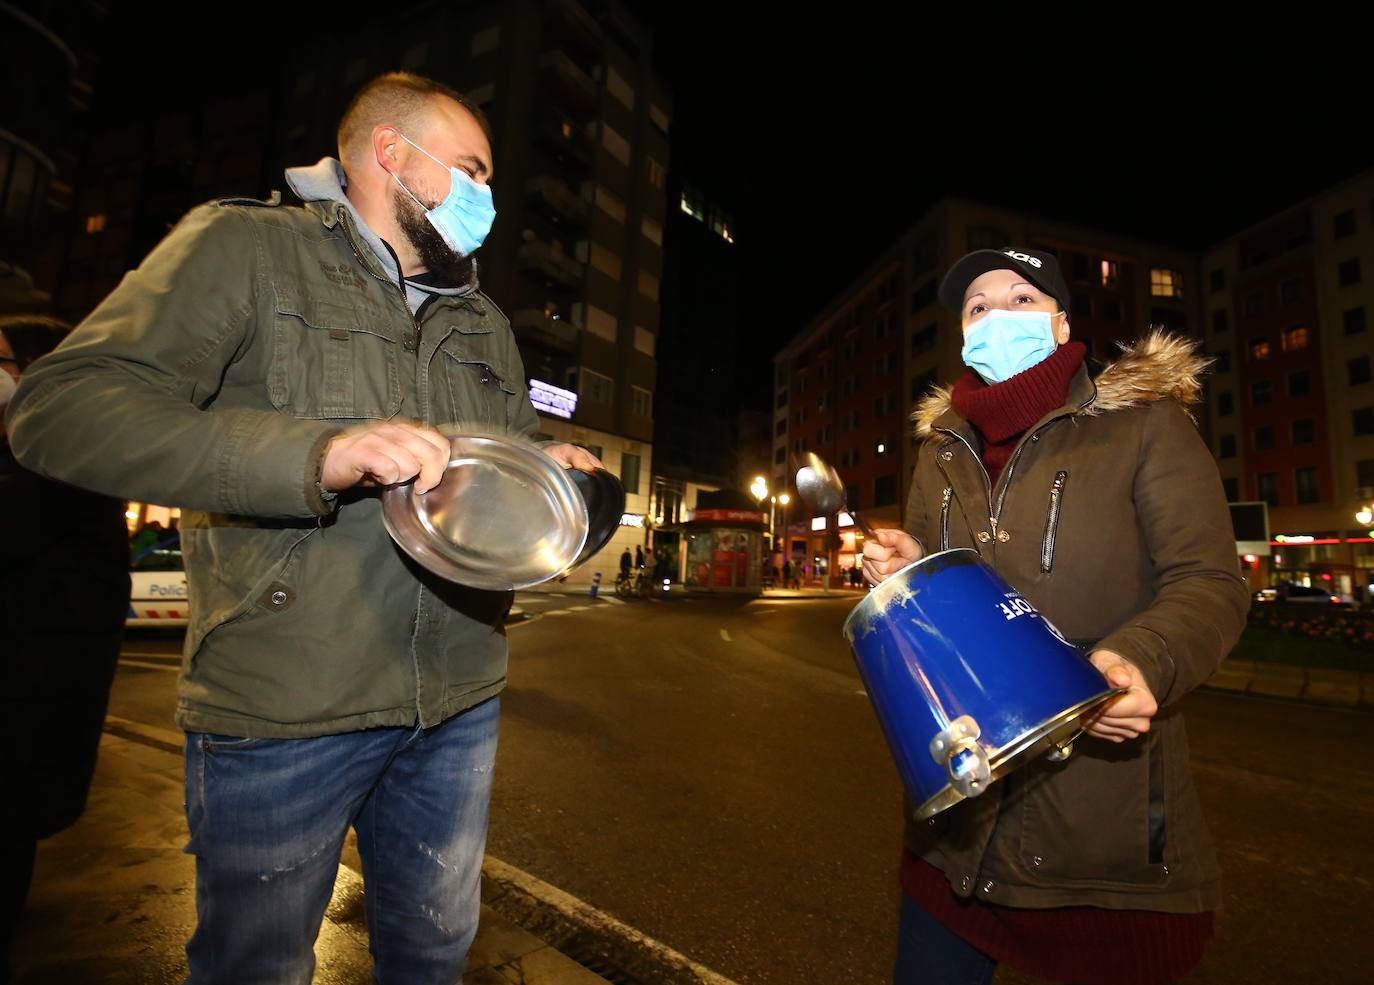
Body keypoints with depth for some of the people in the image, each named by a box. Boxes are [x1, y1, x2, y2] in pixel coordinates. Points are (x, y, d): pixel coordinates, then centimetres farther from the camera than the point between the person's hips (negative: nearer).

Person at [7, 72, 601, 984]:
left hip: (458, 707, 5)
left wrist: (551, 472, -4)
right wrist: (316, 453, -26)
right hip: (280, 715, -4)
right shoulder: (247, 244, -1)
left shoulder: (486, 322, 15)